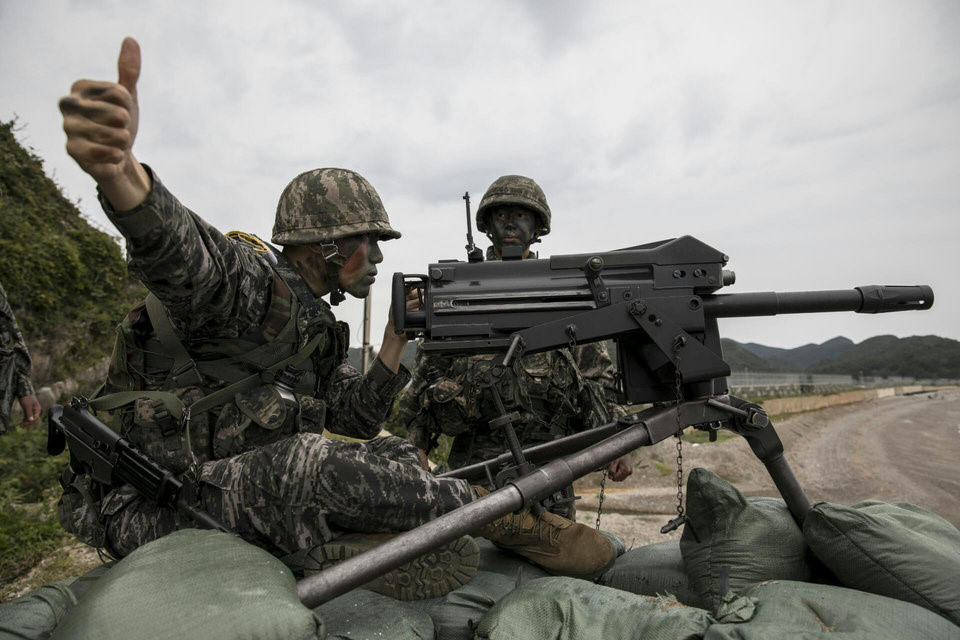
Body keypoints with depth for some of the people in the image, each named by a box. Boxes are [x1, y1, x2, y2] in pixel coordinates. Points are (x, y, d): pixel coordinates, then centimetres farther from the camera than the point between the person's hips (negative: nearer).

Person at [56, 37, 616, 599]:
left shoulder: (313, 323, 12)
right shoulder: (252, 281, -13)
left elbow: (358, 417, 10)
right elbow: (181, 249, -37)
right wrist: (118, 169, -58)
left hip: (249, 491, 8)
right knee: (302, 461, -36)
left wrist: (398, 338, -2)